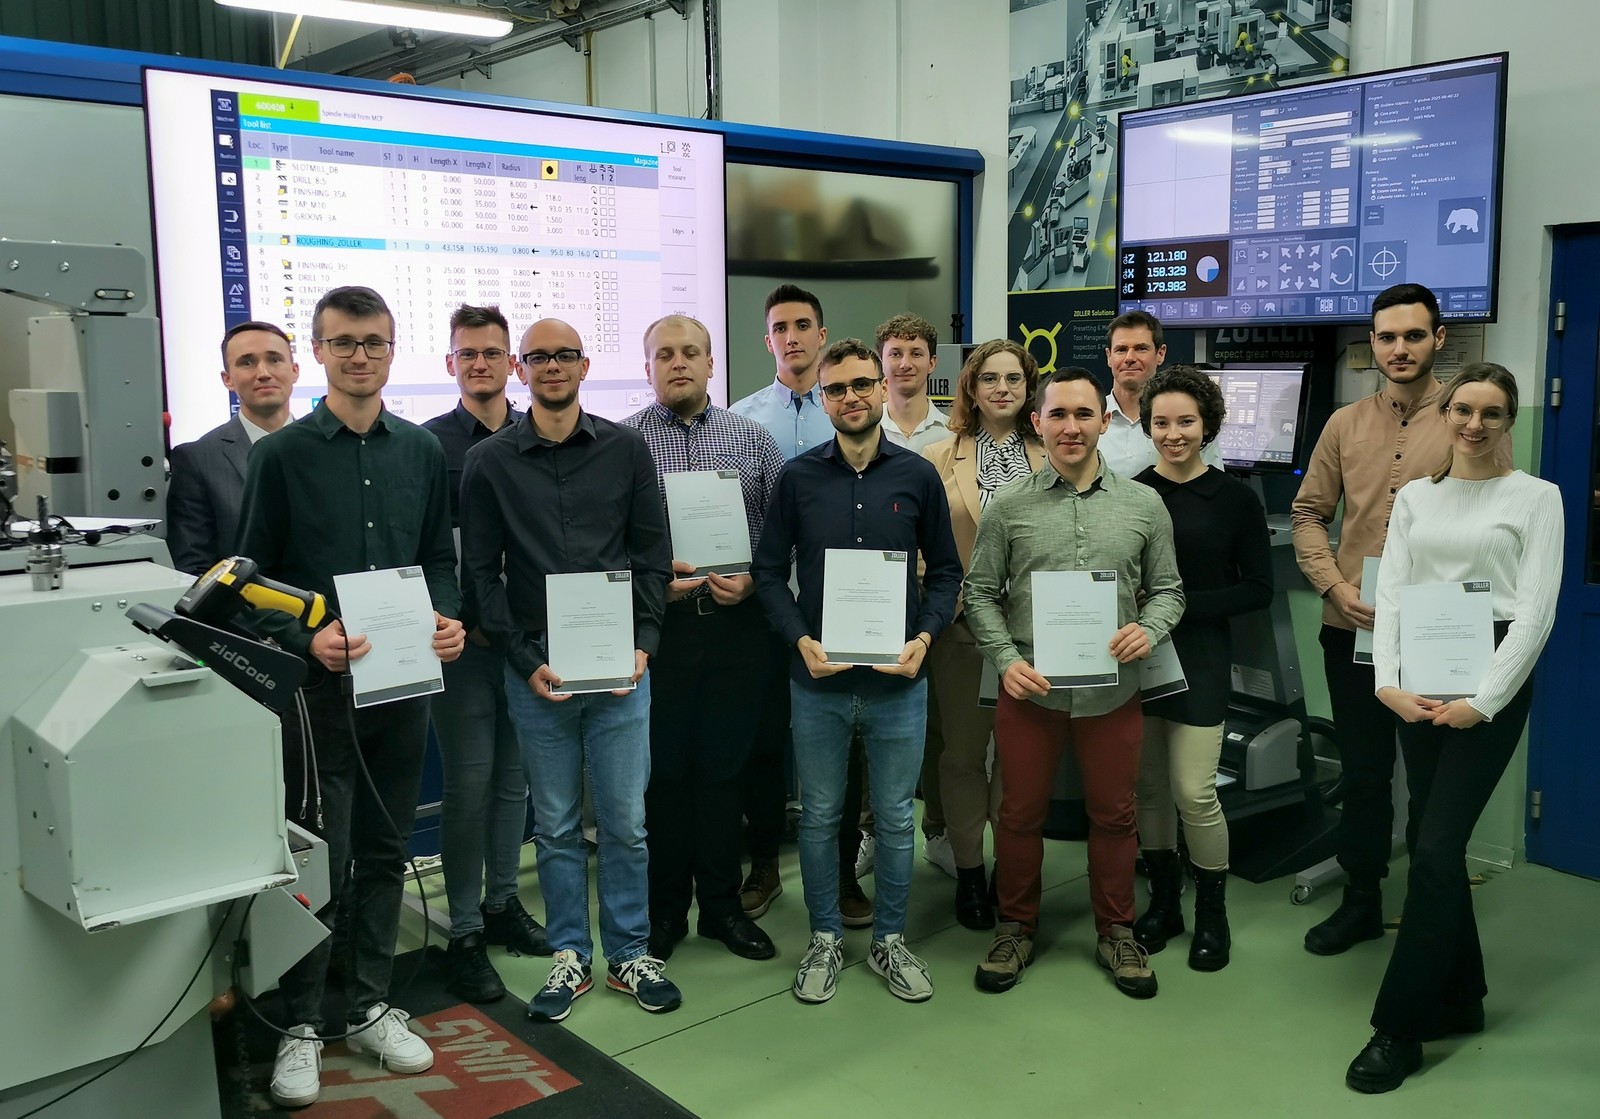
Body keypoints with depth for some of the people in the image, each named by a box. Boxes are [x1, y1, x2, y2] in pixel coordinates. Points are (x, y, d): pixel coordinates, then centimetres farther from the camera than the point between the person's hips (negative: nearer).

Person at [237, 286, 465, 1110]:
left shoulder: (422, 452, 8)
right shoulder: (283, 454, -3)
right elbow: (252, 577, -2)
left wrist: (448, 618, -6)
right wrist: (305, 639, -18)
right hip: (320, 681, -3)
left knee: (385, 852, 13)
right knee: (320, 861, 1)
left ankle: (373, 1008, 28)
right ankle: (300, 1026, 18)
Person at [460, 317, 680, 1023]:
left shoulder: (627, 450, 5)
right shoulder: (489, 462, 3)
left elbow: (653, 556, 5)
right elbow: (482, 573, 1)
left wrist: (644, 645, -6)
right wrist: (526, 662, -7)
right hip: (535, 672, 0)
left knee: (626, 822, 6)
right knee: (556, 826, 10)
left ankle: (629, 954, 22)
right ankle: (569, 958, 24)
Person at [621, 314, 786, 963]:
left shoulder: (752, 439, 6)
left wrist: (752, 580, -9)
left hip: (737, 624, 2)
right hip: (656, 624, -2)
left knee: (724, 768, 11)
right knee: (662, 770, 8)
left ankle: (722, 904, 25)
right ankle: (664, 908, 23)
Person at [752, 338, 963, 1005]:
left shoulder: (917, 476, 1)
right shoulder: (798, 478, 0)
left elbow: (945, 569, 6)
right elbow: (770, 571, 2)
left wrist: (924, 636, -9)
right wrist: (801, 639, -12)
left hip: (898, 680, 0)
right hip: (818, 680, 0)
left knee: (895, 817, 11)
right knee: (820, 815, 11)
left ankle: (890, 939, 29)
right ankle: (825, 939, 28)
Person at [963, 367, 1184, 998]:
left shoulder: (1144, 505, 4)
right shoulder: (1007, 507, 0)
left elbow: (1167, 588, 10)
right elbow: (980, 593, 2)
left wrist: (1149, 629, -10)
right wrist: (1006, 659, -11)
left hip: (1113, 691, 1)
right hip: (1028, 689, -1)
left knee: (1113, 815, 13)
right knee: (1021, 814, 11)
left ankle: (1116, 930, 32)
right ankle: (1017, 927, 29)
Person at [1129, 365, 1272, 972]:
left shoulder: (1236, 499, -1)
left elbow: (1258, 589, -2)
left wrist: (1182, 605, -13)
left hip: (1200, 658, -2)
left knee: (1194, 791, -6)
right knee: (1148, 784, 8)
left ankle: (1212, 912, 15)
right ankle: (1163, 903, 26)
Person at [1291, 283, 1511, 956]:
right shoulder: (1346, 425, 7)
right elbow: (1308, 514, 9)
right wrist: (1337, 586, -6)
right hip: (1353, 632, 3)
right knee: (1362, 772, 13)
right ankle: (1361, 901, 28)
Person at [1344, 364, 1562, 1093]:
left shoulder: (1537, 497, 0)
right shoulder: (1414, 497, 12)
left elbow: (1536, 611, -6)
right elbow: (1389, 596, 6)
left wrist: (1484, 701, -14)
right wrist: (1388, 682, -8)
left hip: (1491, 681, -4)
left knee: (1436, 847, -8)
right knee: (1435, 844, 9)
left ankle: (1399, 1026, 0)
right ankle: (1460, 998, 26)